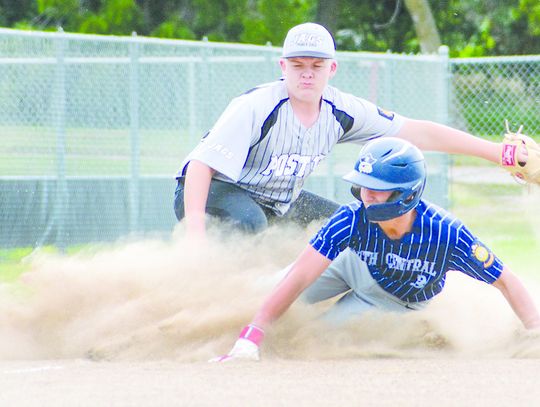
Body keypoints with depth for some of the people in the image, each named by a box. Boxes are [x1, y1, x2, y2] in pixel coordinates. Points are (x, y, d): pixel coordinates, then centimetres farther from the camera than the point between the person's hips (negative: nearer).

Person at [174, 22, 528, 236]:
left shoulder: (342, 111, -10)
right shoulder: (257, 107, -28)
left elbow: (418, 133, -7)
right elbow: (201, 164, -34)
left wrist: (499, 153, -10)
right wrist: (195, 232, -48)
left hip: (280, 203, 7)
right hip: (215, 190, -7)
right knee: (249, 222, -38)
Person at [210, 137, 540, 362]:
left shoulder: (447, 234, -40)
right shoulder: (353, 219, -36)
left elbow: (507, 282, -29)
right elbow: (301, 277, -39)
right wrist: (250, 340, -46)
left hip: (397, 302, -1)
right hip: (355, 264, 1)